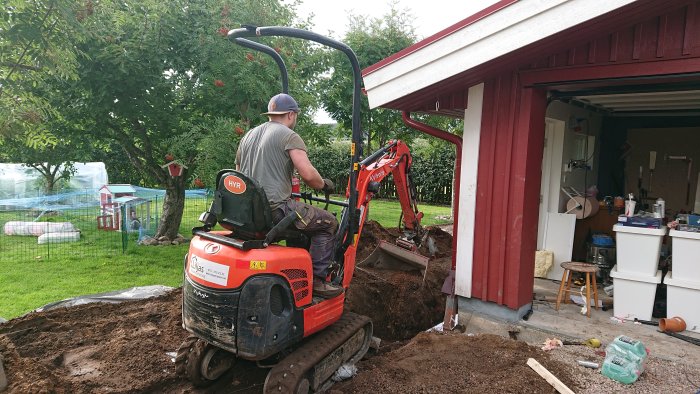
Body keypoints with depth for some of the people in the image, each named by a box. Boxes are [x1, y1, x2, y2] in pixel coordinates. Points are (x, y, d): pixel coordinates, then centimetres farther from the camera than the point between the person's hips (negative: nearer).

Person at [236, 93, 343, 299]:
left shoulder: (248, 135, 18)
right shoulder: (289, 136, -6)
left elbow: (239, 171, 27)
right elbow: (308, 174, -18)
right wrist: (323, 185, 3)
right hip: (275, 209, -8)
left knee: (301, 216, 31)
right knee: (328, 222, 4)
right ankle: (317, 280, 1)